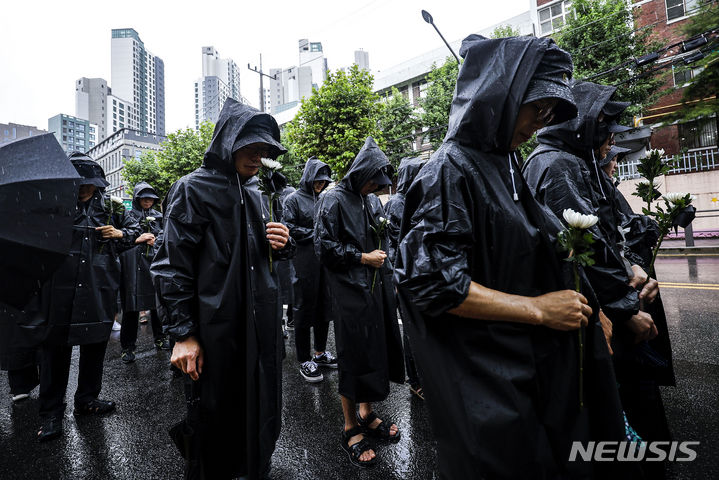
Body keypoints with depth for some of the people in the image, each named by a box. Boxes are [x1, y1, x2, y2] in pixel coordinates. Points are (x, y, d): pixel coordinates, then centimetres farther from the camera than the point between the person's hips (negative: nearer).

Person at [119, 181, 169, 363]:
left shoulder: (158, 216, 15)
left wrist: (155, 240, -3)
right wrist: (137, 239, -12)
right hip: (133, 266, -3)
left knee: (157, 303, 9)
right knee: (132, 307, -2)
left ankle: (159, 339, 22)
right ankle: (127, 347, 8)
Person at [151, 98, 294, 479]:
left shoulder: (256, 194, 11)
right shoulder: (193, 189, -8)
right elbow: (172, 267, -10)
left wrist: (283, 243, -4)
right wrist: (183, 334, -13)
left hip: (262, 321, 6)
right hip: (216, 328, -6)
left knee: (262, 405, 17)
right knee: (216, 415, 9)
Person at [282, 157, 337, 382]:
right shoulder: (294, 199, -2)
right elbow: (290, 229, -9)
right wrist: (315, 233, -9)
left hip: (325, 258, 6)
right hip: (305, 260, -6)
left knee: (324, 306, 12)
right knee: (305, 308, 1)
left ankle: (320, 353, 28)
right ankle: (304, 361, 13)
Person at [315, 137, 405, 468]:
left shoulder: (373, 201, 13)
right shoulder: (333, 200, -8)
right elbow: (324, 248, -12)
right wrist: (363, 258, -11)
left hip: (377, 288, 7)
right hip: (351, 292, -7)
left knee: (376, 349, 13)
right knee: (354, 356, 2)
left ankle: (367, 414, 34)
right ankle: (350, 428, 22)